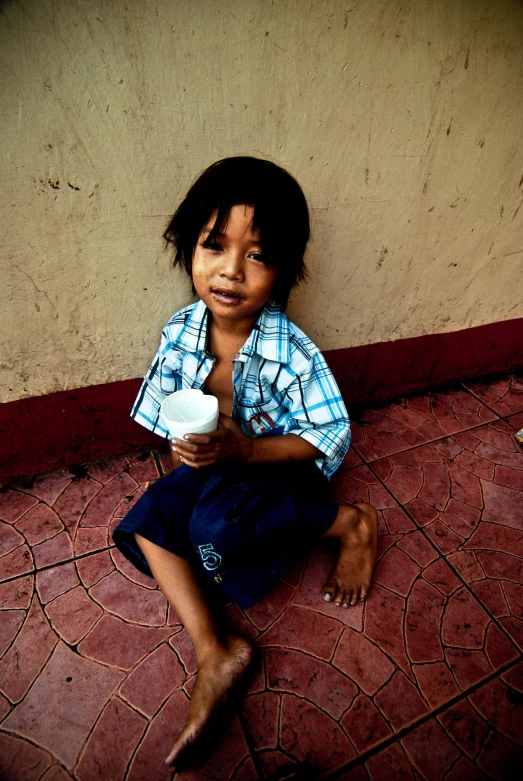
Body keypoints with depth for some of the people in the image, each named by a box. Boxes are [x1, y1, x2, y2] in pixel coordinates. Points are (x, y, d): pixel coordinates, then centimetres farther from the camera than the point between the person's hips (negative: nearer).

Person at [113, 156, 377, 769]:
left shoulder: (293, 354, -27)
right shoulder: (180, 331, -11)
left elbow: (333, 438, -20)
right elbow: (167, 408, 5)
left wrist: (247, 448, -30)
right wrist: (181, 446, -12)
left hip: (280, 466, -5)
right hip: (213, 463, 6)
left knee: (217, 525, -31)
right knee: (147, 520, -11)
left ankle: (351, 523, -8)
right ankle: (214, 651, -6)